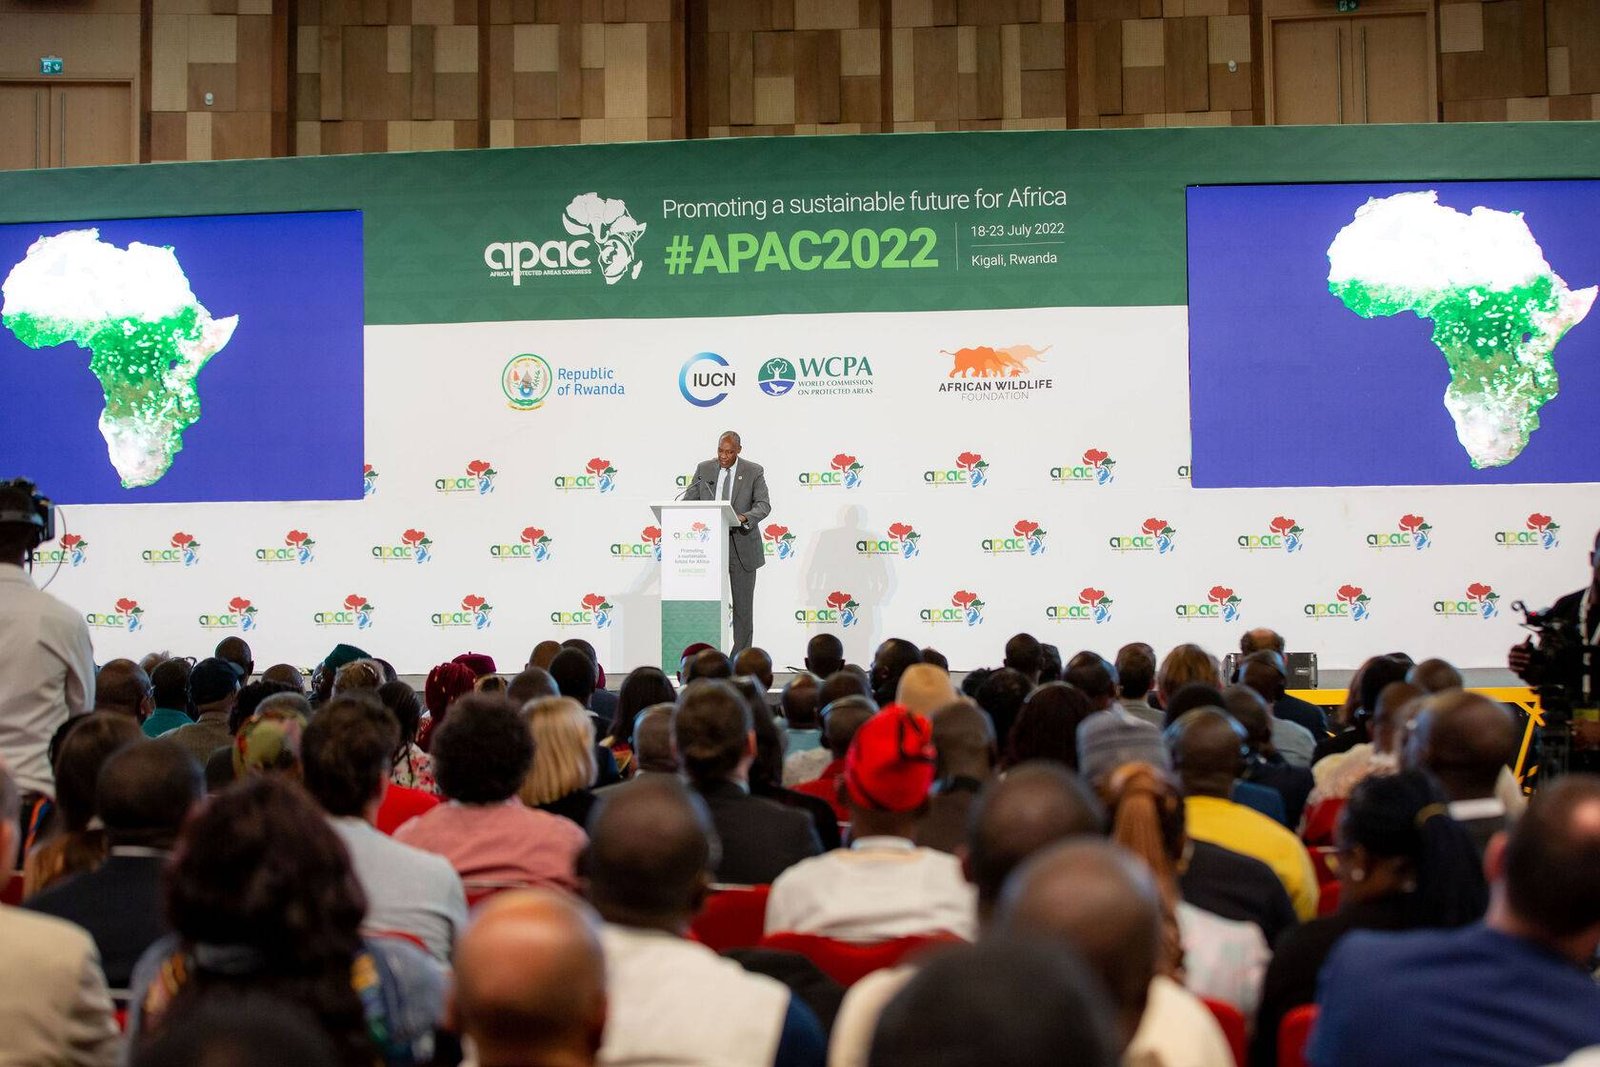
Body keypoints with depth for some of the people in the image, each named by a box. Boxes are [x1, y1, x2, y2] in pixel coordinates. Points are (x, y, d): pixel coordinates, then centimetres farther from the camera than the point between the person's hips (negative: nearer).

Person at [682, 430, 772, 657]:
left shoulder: (754, 472, -1)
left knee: (743, 605, 4)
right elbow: (689, 499, 5)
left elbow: (764, 504, -9)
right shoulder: (704, 469, 5)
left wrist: (745, 518, -30)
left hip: (742, 546, -1)